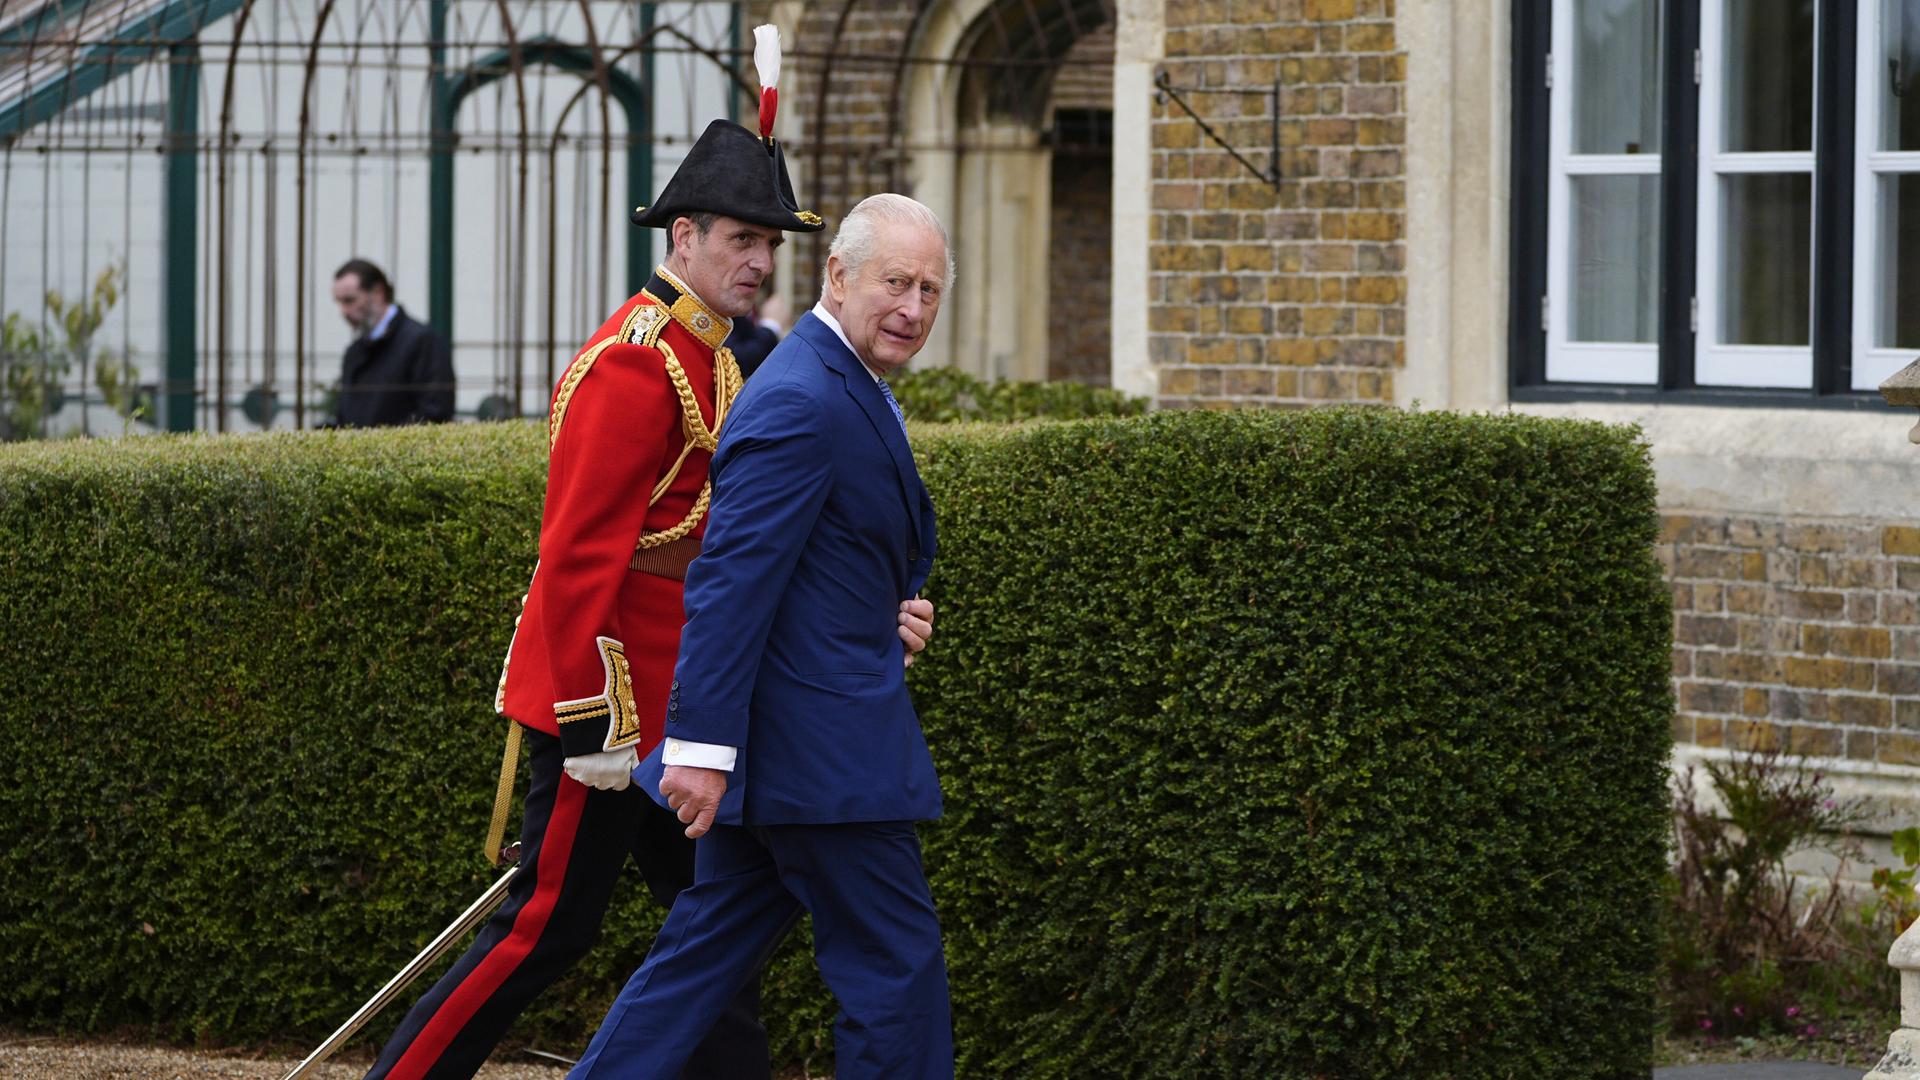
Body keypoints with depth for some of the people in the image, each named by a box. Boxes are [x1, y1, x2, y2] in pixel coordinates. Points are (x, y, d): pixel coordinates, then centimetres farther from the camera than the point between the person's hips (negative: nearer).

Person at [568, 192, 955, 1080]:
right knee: (894, 966, -2)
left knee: (707, 955, 12)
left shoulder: (846, 389, 16)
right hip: (817, 749, -10)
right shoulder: (800, 403, -17)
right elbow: (730, 580, -22)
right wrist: (701, 742, -25)